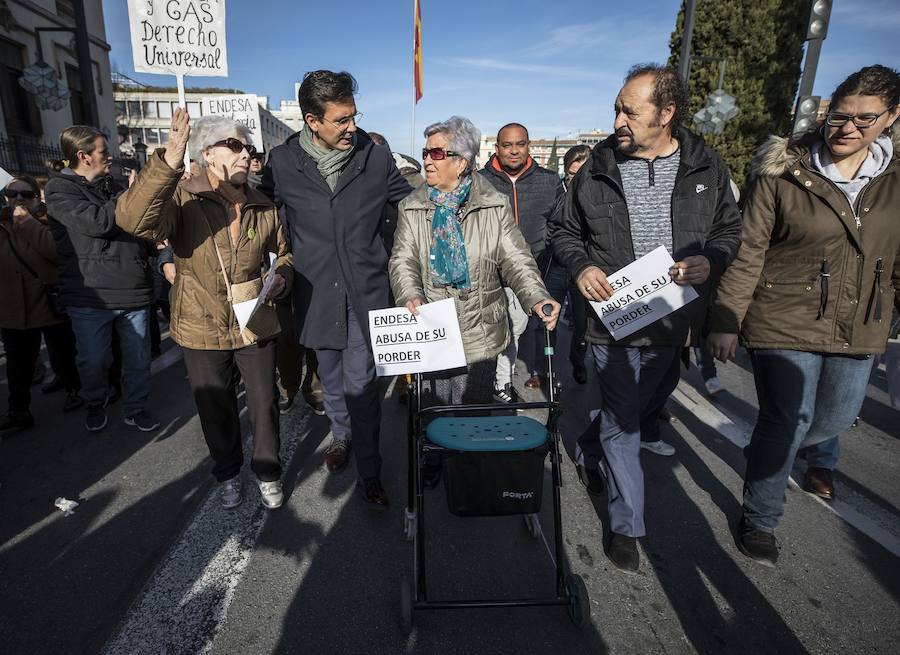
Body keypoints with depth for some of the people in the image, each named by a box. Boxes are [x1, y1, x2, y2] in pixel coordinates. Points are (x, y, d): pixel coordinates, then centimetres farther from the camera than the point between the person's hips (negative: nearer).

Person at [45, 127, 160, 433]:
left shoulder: (111, 186, 15)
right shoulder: (60, 190, -4)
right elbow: (97, 222, -21)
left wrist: (152, 244, 4)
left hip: (134, 290, 5)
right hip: (90, 295, -4)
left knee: (138, 359, 9)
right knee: (93, 360, 10)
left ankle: (136, 408, 26)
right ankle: (95, 403, 37)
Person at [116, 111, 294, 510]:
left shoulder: (263, 207, 1)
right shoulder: (181, 198, -12)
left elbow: (282, 254, 14)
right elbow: (133, 221, -32)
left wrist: (281, 279, -9)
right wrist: (169, 161, -44)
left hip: (255, 325, 2)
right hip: (202, 330, -2)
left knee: (264, 404, 11)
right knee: (216, 410, 16)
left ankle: (267, 472, 34)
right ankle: (228, 474, 40)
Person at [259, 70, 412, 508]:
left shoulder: (376, 157, -2)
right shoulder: (282, 162, -2)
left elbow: (412, 203, 13)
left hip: (366, 291, -2)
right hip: (316, 292, 2)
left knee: (360, 384, -1)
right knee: (330, 380, 18)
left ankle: (369, 472, 15)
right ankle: (342, 436, 45)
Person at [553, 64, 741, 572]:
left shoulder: (707, 167, 1)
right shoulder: (597, 171, -1)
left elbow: (731, 229, 10)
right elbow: (566, 232, 8)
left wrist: (710, 261, -11)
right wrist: (581, 267, -12)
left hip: (675, 321, 3)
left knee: (646, 410, 21)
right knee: (623, 425, 3)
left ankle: (590, 449, 51)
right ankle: (627, 526, 21)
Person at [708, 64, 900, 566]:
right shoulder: (782, 172, -9)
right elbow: (747, 254, -9)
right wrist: (726, 320, -11)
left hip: (859, 329, 5)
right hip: (785, 321, -5)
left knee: (837, 419, 17)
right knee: (788, 421, -2)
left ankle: (769, 453, 49)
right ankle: (760, 520, 21)